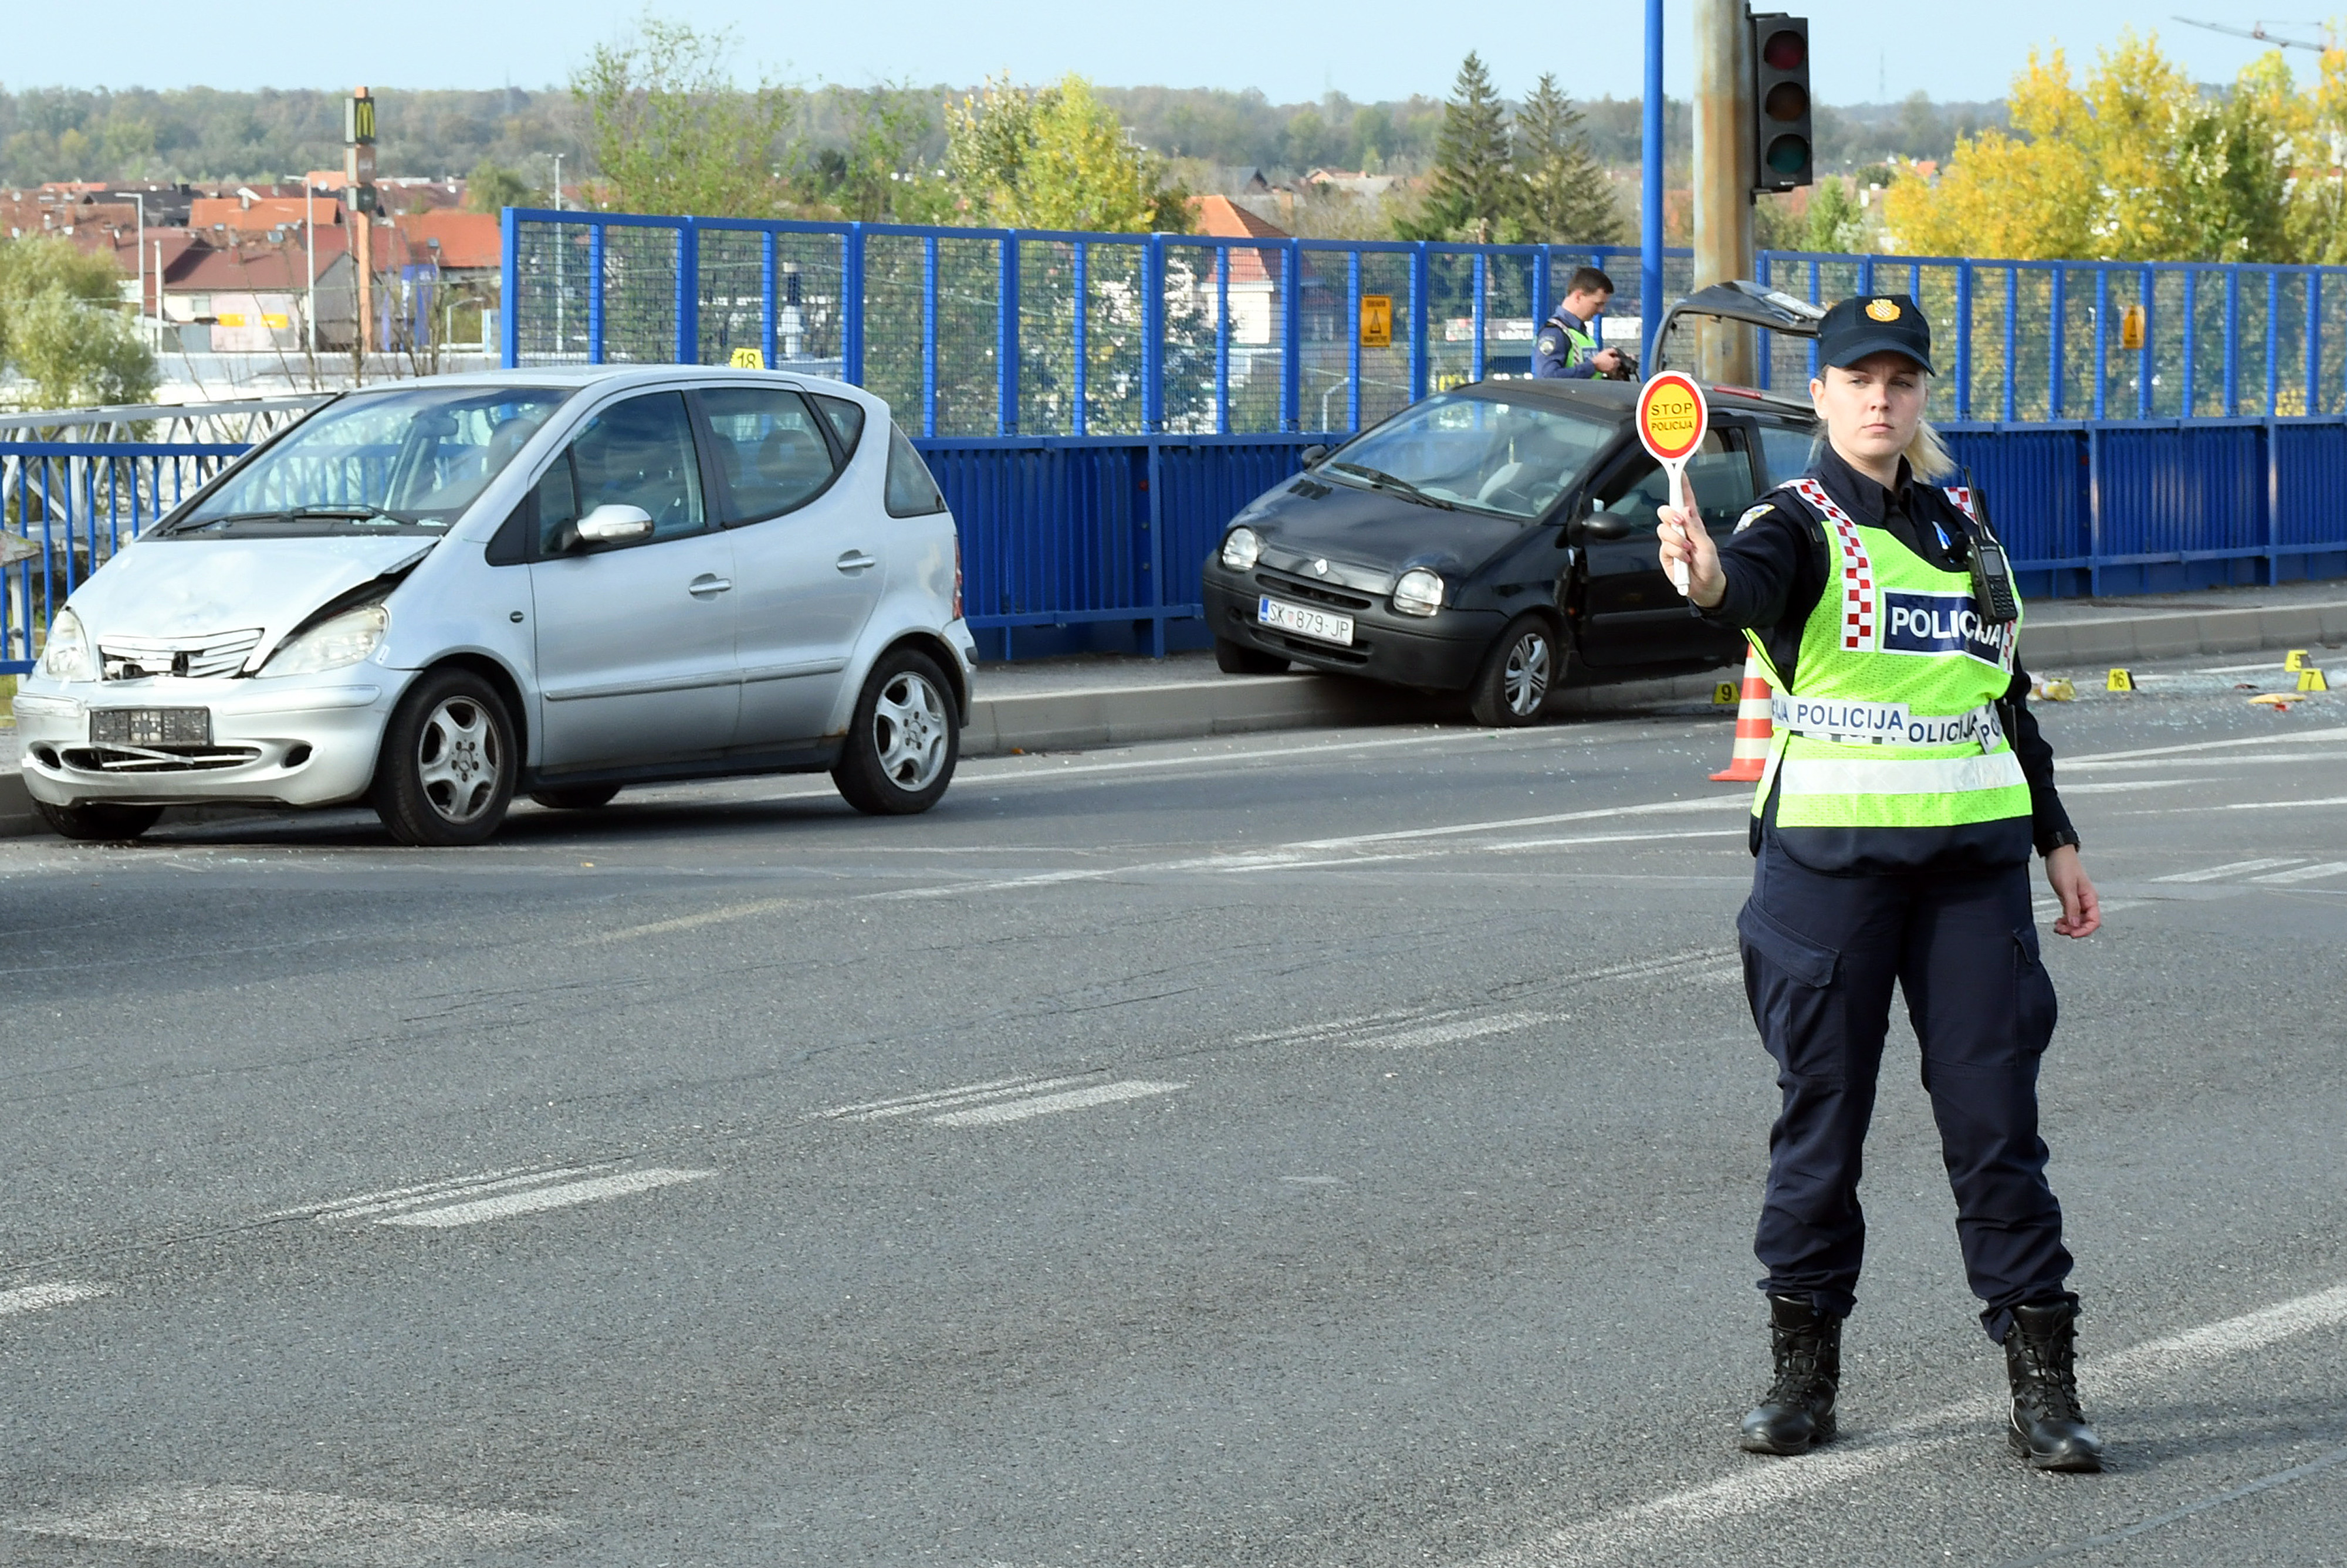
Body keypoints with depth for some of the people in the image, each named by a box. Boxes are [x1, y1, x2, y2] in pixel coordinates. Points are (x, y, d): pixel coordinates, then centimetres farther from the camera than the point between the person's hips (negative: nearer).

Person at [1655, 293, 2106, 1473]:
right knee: (1823, 1108, 1)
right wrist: (1708, 575, -49)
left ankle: (2042, 1384, 4)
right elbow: (1755, 581, -26)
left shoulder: (1962, 521, 15)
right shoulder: (1800, 524, -1)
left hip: (1974, 854, 4)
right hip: (1830, 849, -3)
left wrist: (2053, 834, 23)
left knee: (1995, 1112, 0)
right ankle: (1803, 1365, 14)